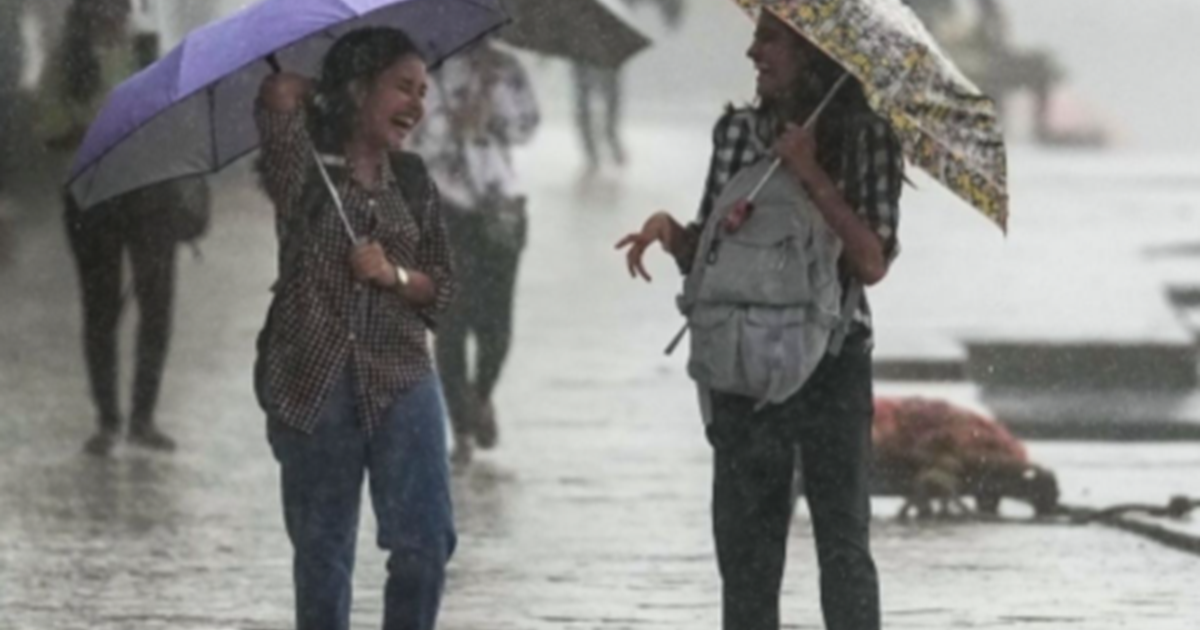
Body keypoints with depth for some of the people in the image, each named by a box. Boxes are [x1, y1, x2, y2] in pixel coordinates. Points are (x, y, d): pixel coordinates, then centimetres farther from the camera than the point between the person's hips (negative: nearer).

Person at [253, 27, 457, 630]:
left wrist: (396, 275, -8)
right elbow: (279, 94, -22)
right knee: (322, 553, 5)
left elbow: (442, 287, 12)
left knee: (426, 543, -7)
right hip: (312, 382, -3)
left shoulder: (413, 182, 10)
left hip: (400, 380, 3)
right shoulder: (306, 165, -3)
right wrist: (310, 97, -1)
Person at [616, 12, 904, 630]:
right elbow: (707, 254, 12)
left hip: (829, 366, -4)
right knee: (745, 546, 6)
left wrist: (811, 176, -17)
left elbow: (871, 263, -12)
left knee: (843, 545, -3)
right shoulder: (738, 132, 8)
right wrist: (669, 230, -9)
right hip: (744, 364, 4)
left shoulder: (866, 140, -3)